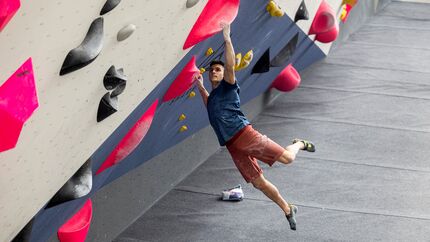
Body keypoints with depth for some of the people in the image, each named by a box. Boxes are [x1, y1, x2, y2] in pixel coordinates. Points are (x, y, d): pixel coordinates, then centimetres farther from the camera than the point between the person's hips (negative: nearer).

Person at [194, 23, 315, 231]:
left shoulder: (227, 87, 5)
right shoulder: (211, 96, 25)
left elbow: (230, 66, -14)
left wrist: (227, 39, -18)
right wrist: (200, 86, 40)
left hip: (244, 133, -7)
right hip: (232, 145, 7)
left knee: (286, 158, -14)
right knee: (259, 183, 3)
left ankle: (299, 144, 21)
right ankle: (288, 210, 14)